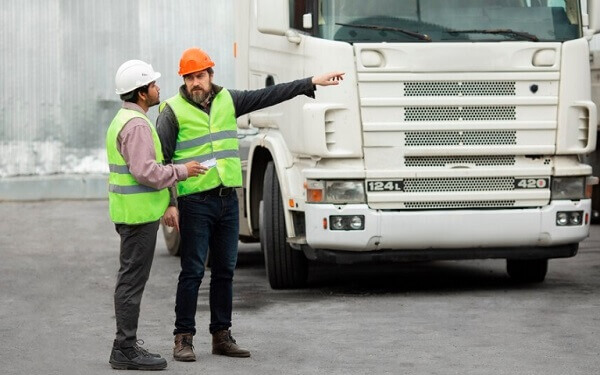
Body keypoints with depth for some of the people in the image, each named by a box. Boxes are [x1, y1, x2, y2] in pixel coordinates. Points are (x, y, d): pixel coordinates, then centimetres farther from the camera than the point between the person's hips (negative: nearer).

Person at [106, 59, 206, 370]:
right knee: (133, 279, -7)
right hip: (139, 212, -11)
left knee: (130, 278, 14)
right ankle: (126, 349, -5)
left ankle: (126, 345, 20)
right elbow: (146, 172, -25)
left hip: (129, 211, 11)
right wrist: (181, 172, -14)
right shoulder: (136, 125, -17)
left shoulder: (123, 120, 17)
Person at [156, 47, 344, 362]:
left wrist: (312, 82, 9)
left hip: (228, 199, 5)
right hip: (195, 202, -5)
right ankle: (183, 338, 3)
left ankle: (221, 336, 17)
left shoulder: (227, 100, 9)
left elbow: (269, 96, 11)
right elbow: (161, 160, -7)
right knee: (192, 272, -4)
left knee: (225, 271, 9)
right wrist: (168, 204, -14)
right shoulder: (173, 111, -6)